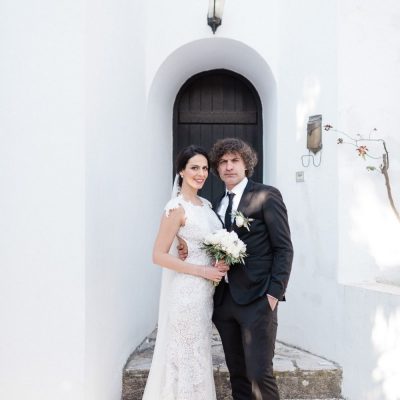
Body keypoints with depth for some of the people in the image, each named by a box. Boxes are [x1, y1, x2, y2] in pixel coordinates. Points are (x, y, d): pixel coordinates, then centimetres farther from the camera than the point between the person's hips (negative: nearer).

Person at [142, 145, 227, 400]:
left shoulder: (206, 204, 8)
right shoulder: (177, 207, -16)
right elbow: (159, 255, -18)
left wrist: (220, 263, -3)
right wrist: (203, 271, -19)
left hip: (207, 290, 8)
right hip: (188, 291, -8)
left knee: (200, 353, 19)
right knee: (189, 355, 6)